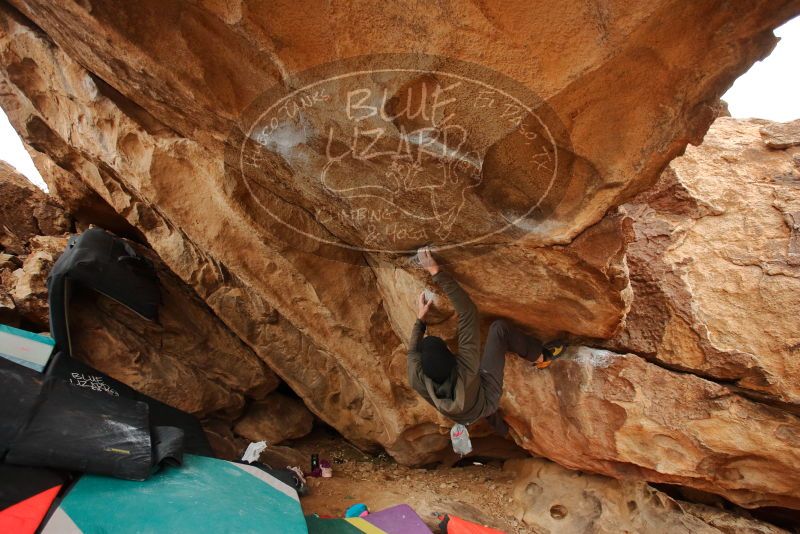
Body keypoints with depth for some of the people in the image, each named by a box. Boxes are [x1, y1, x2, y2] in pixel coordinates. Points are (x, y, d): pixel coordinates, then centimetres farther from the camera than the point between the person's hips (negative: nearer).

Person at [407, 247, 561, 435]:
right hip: (486, 401, -4)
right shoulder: (465, 369, -44)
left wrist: (420, 318, -6)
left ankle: (501, 429, 59)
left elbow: (413, 351, -11)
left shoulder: (416, 381, -35)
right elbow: (468, 312, -44)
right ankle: (541, 356, 14)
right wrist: (436, 271, -44)